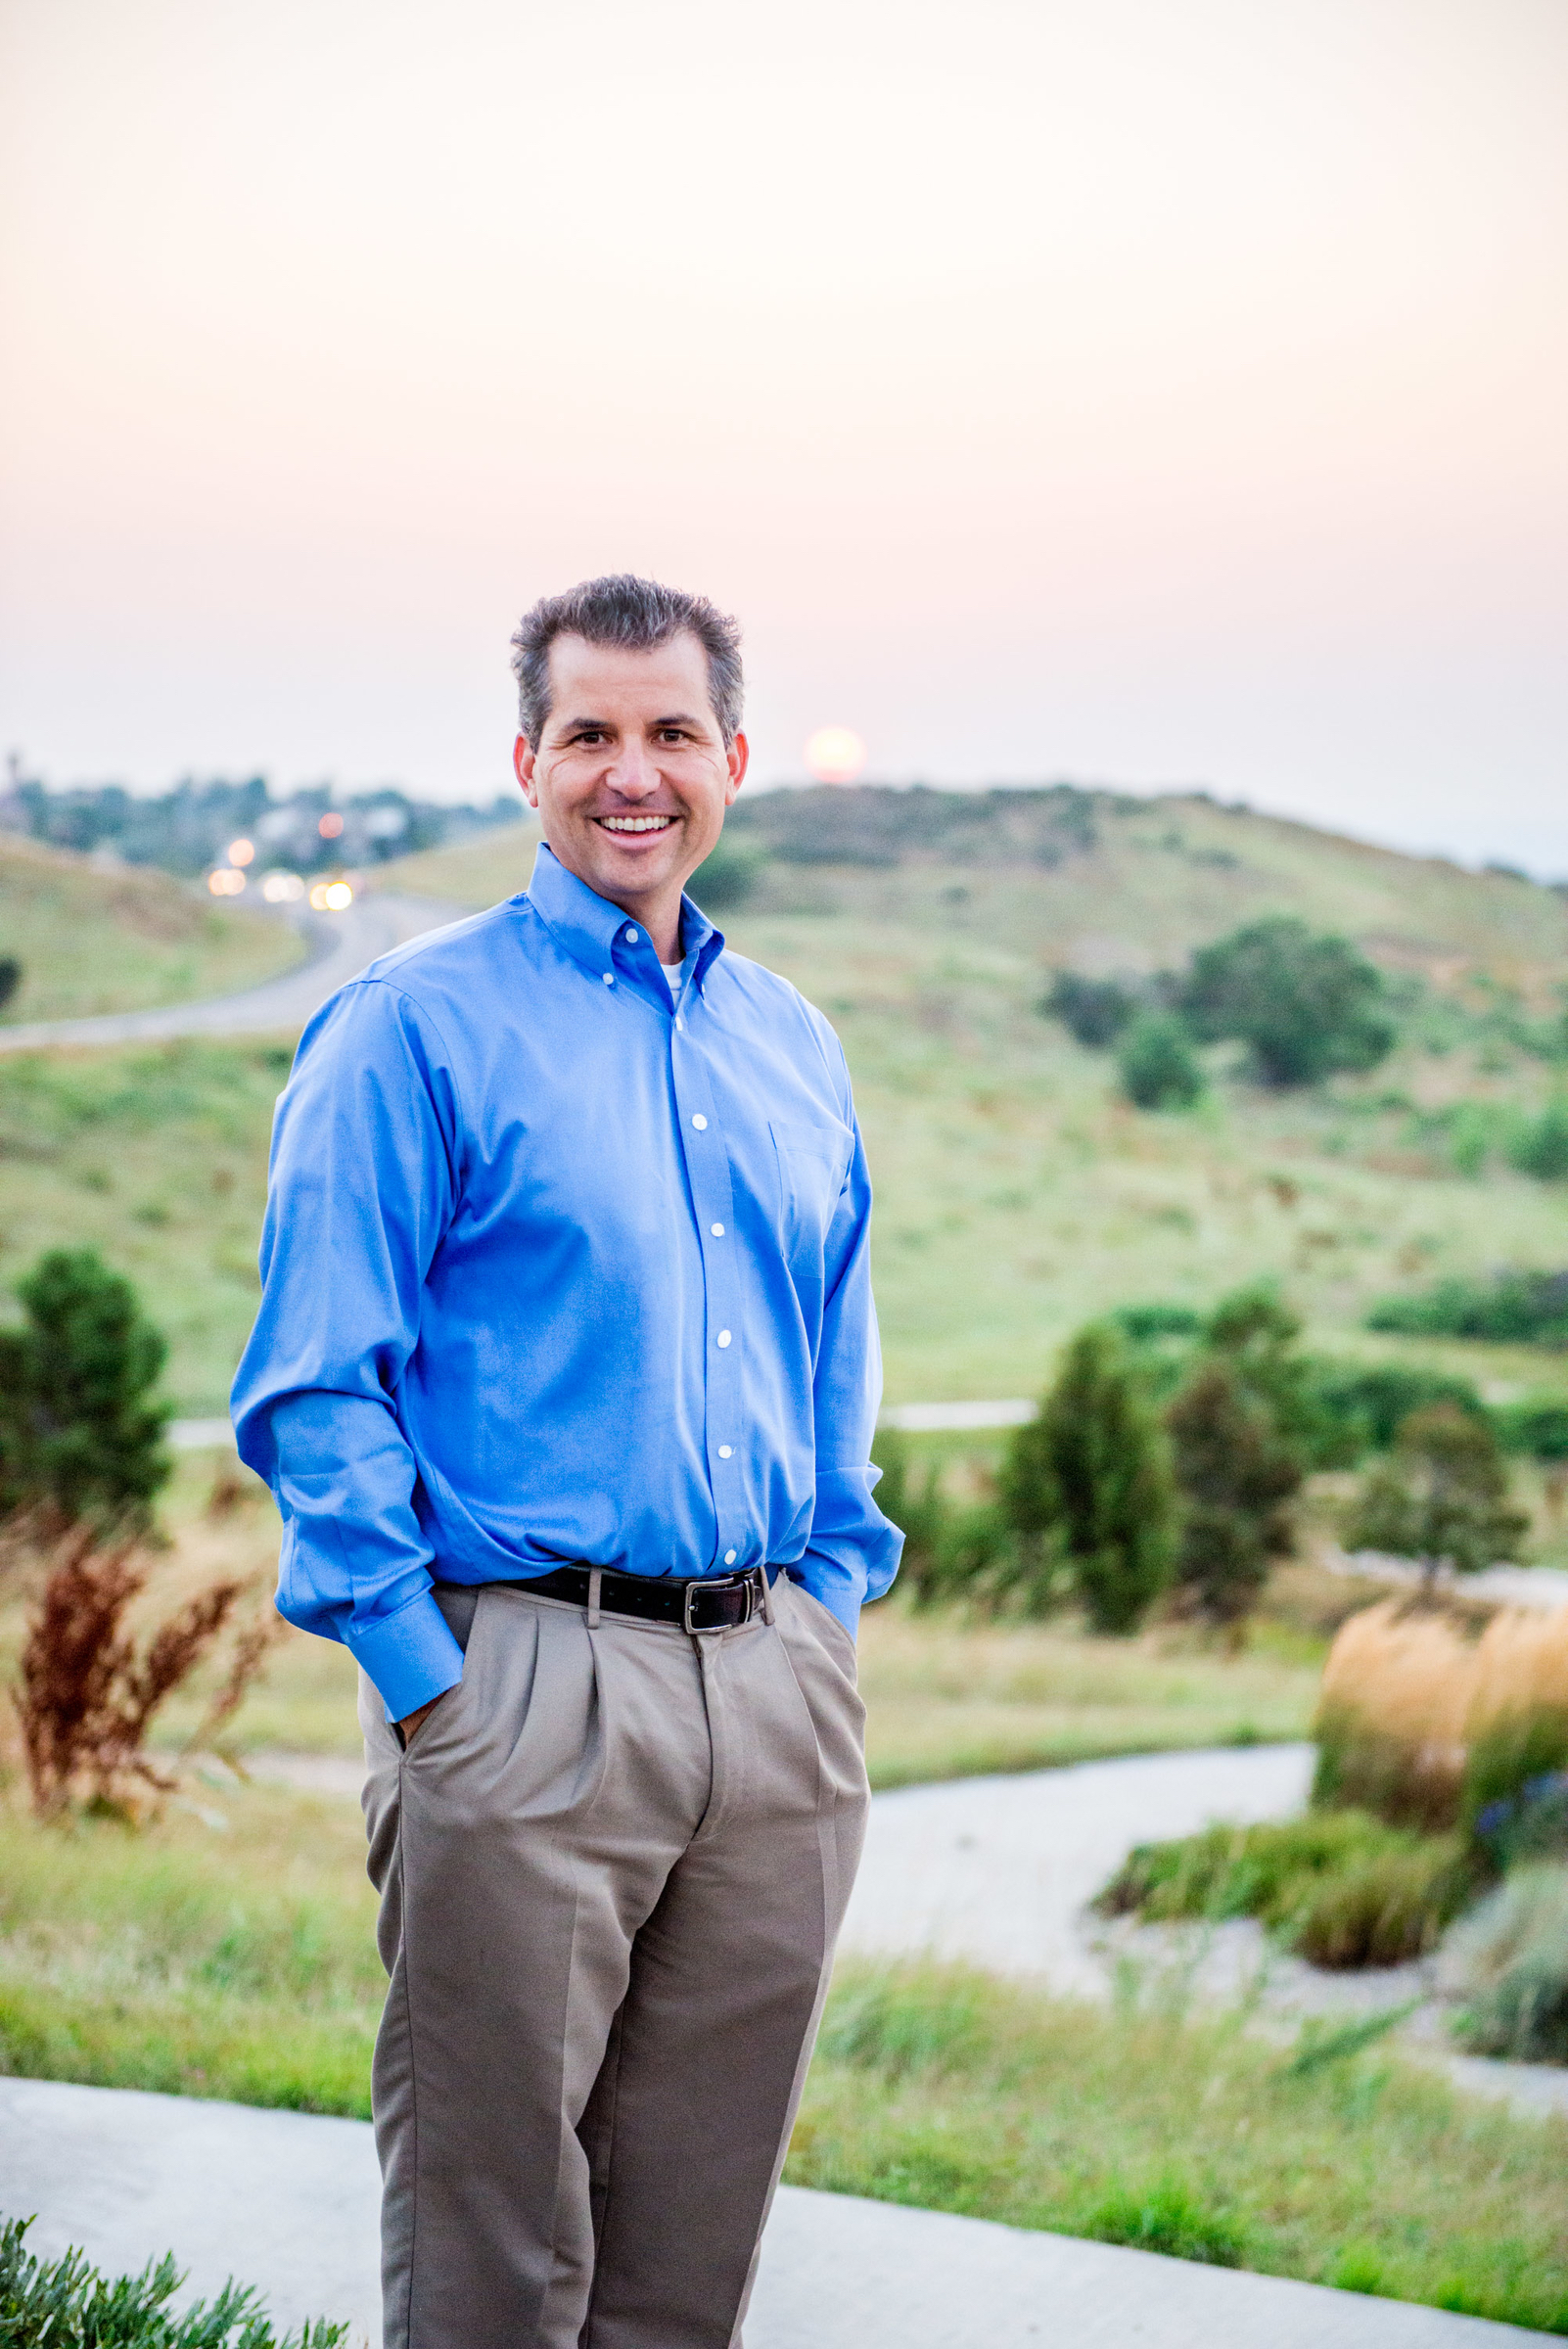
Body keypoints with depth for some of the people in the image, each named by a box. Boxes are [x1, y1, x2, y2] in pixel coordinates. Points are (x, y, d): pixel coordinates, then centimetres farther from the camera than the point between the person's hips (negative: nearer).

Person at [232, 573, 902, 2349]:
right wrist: (420, 1673, -13)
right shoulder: (411, 1031, -4)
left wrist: (829, 1604, 11)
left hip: (779, 1697, 6)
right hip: (527, 1686, -5)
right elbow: (313, 1391, -8)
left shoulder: (790, 1044, 14)